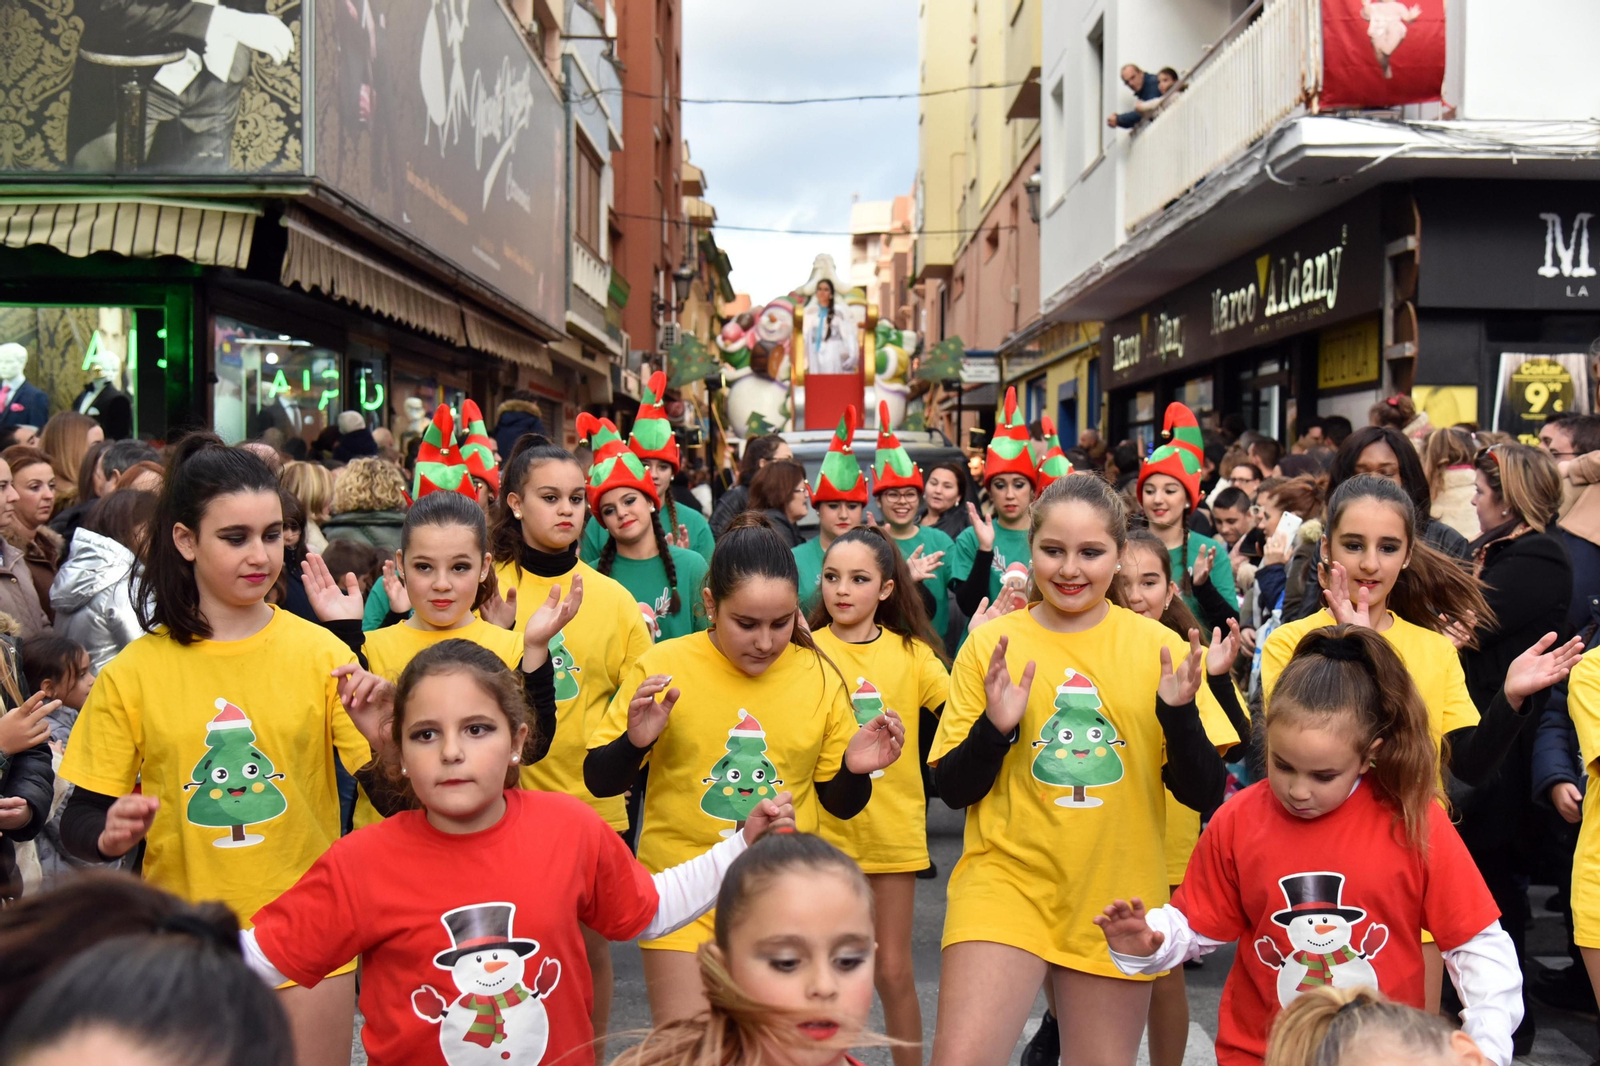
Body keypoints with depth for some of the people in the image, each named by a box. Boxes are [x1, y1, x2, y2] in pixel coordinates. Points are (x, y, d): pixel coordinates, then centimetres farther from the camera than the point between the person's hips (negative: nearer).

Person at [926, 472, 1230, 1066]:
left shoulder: (1159, 648, -1)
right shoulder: (991, 645, -3)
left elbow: (1205, 794, -1)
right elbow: (952, 789, -1)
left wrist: (1179, 712, -18)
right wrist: (994, 727, -19)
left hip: (1116, 898, 1)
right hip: (1005, 882, -1)